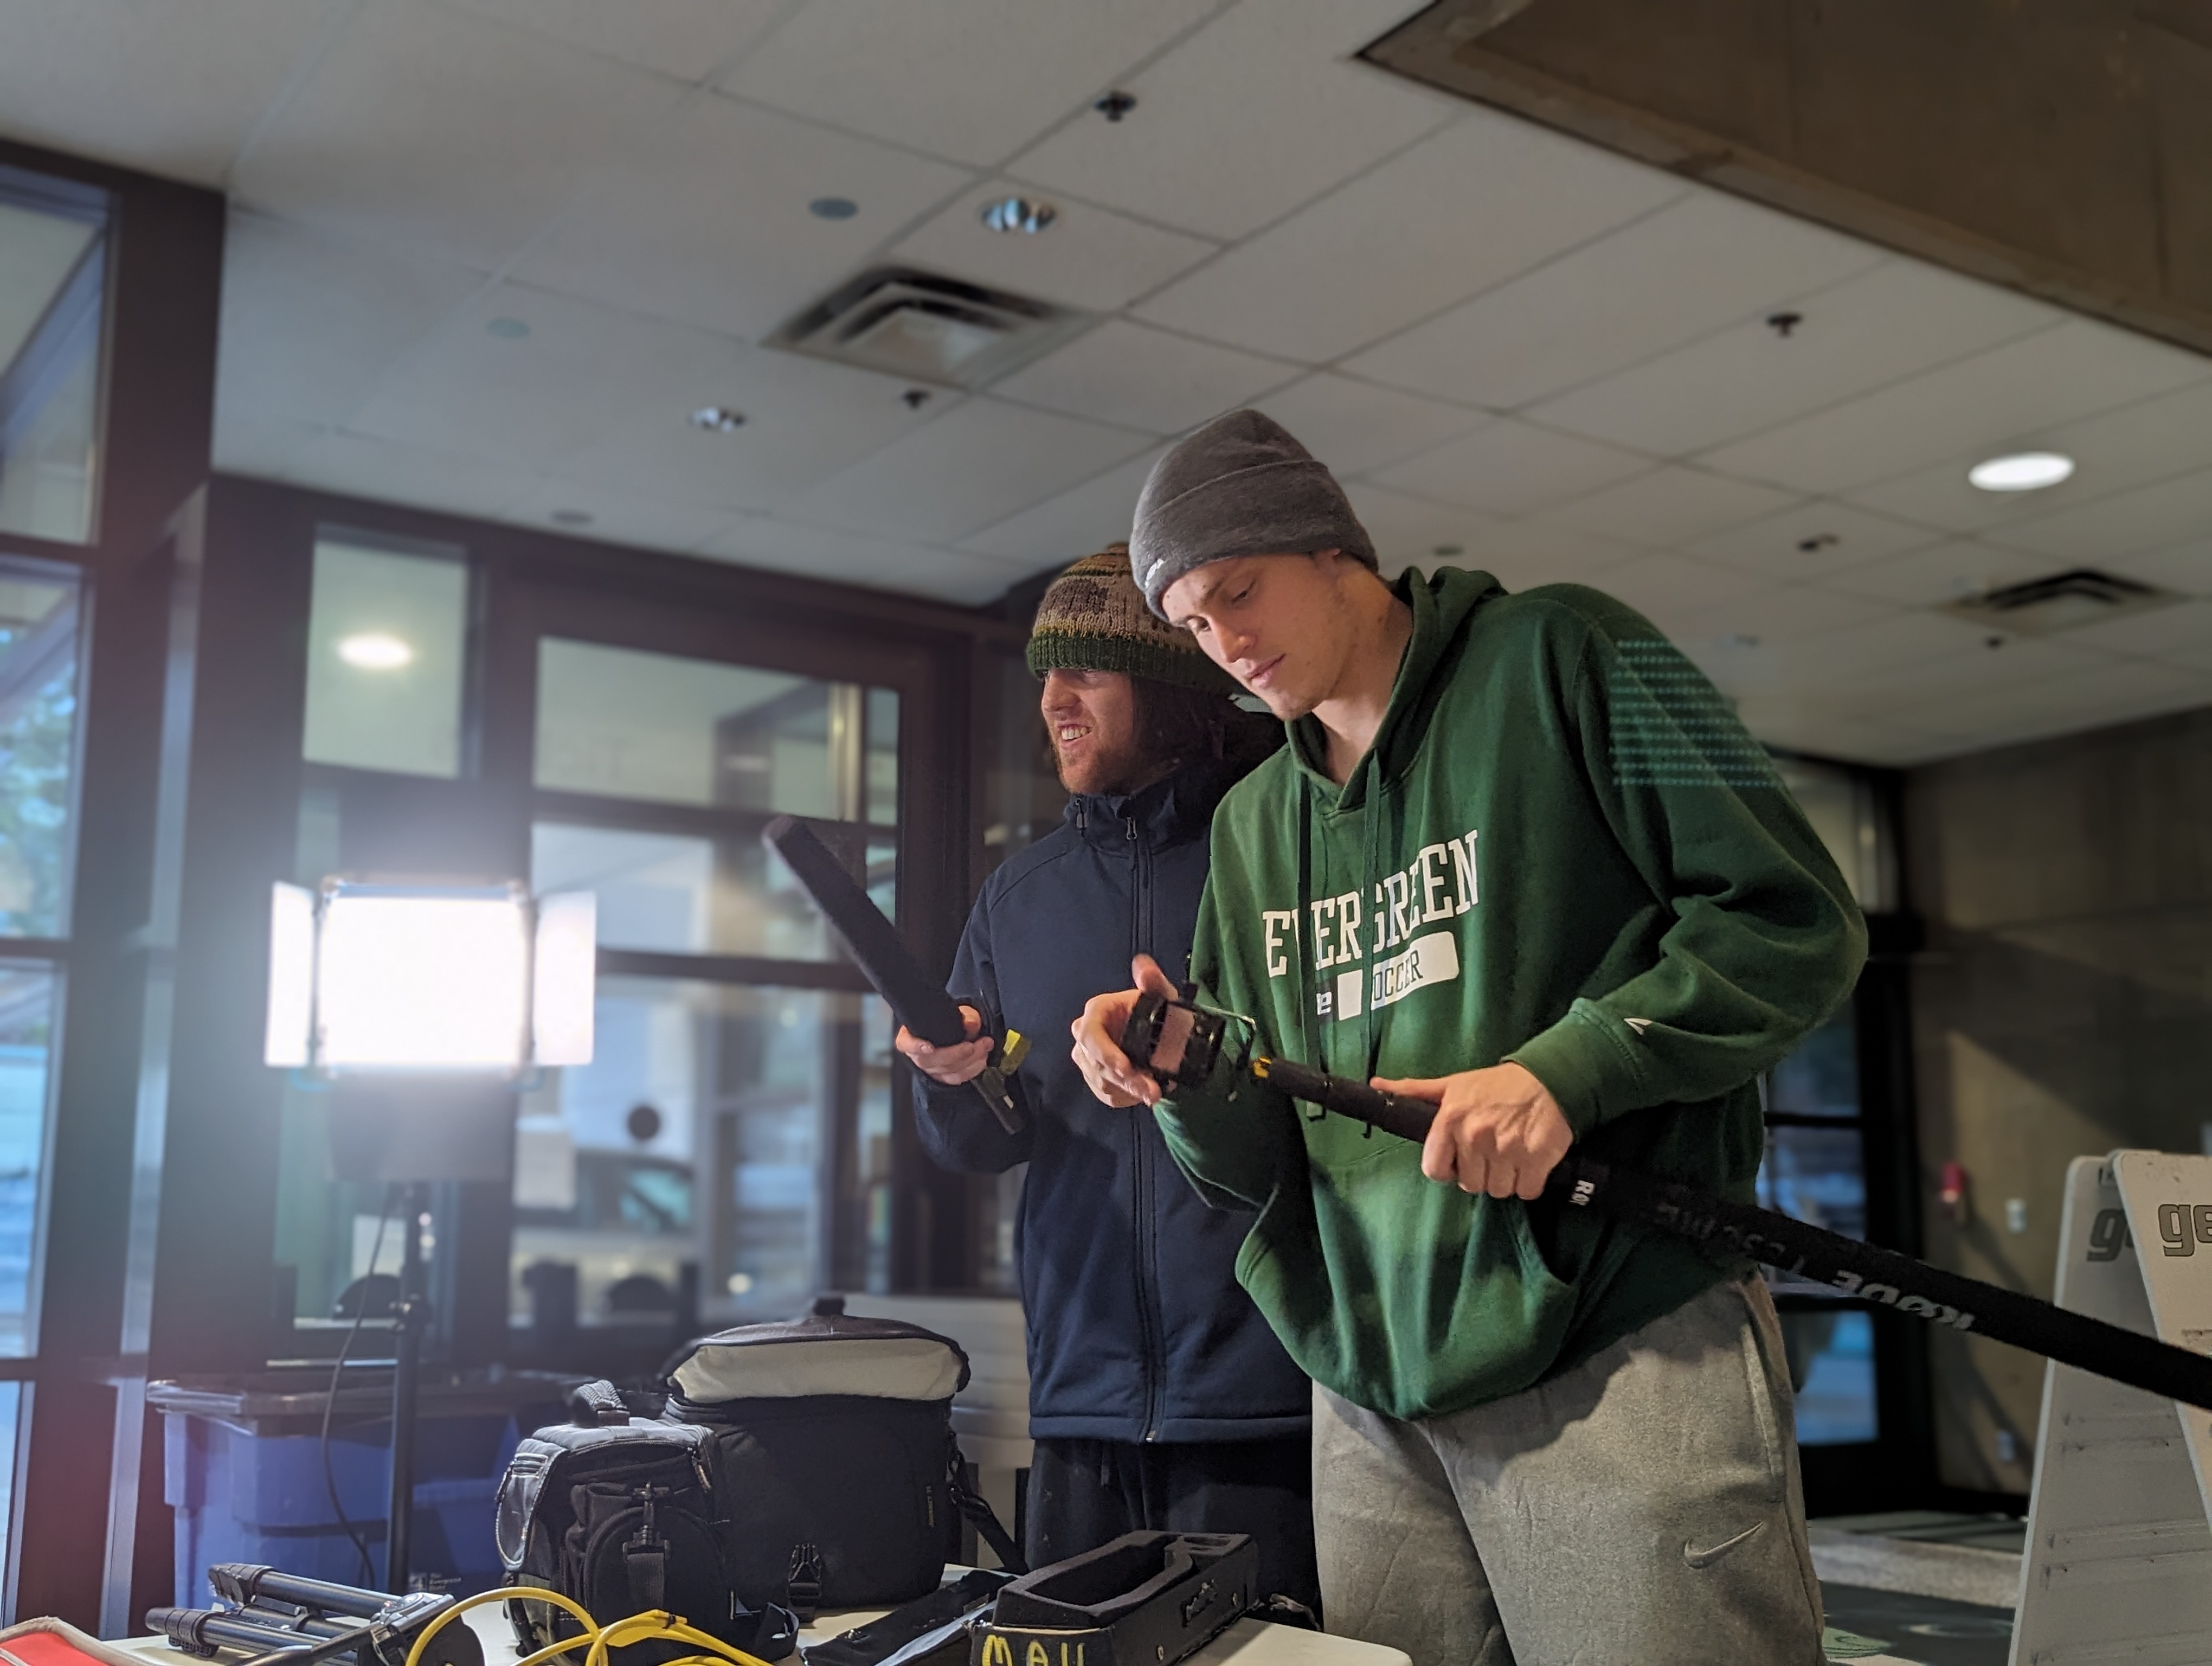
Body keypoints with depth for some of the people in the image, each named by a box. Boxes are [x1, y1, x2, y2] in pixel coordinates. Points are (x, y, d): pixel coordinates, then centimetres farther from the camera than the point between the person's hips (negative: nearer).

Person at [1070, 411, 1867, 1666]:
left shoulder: (1558, 656, 1)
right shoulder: (1253, 822, 17)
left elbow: (1798, 922, -6)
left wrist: (1566, 1068, -17)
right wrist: (1189, 1077, -6)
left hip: (1626, 1353, -5)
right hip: (1373, 1400, 5)